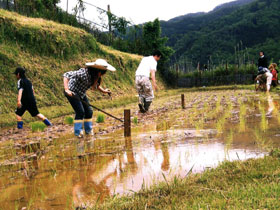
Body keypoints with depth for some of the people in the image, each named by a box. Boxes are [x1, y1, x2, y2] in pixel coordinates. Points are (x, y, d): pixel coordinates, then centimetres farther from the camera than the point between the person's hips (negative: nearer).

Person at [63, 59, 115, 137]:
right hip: (72, 92, -8)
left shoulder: (96, 77, -9)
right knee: (80, 111, -14)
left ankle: (88, 130, 23)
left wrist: (103, 91, -6)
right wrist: (66, 89, -47)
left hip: (81, 94, 8)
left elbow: (96, 85, 13)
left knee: (88, 111, 8)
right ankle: (78, 132, -1)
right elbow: (67, 75, -36)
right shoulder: (84, 73, -34)